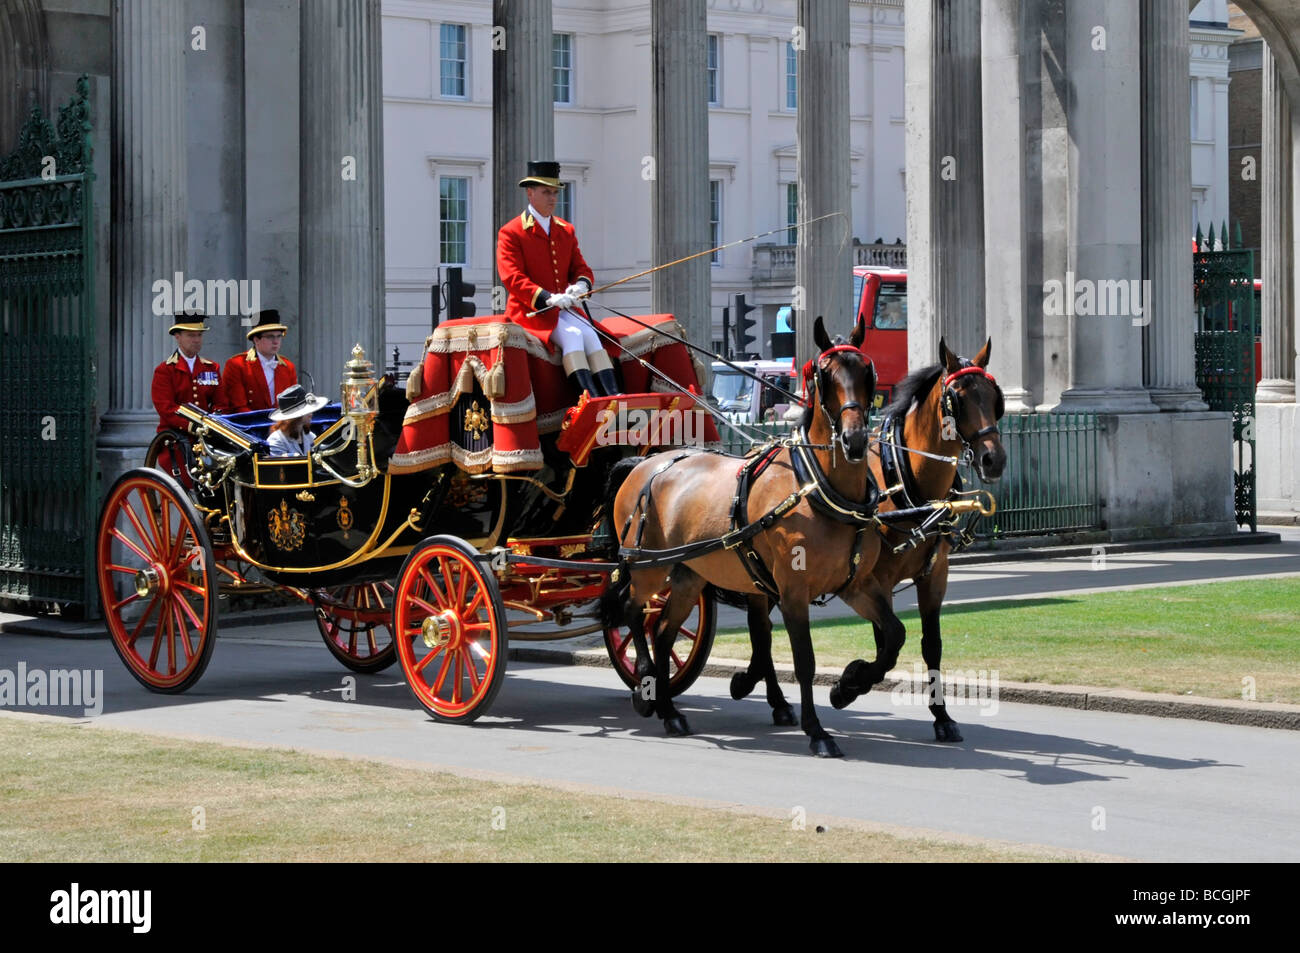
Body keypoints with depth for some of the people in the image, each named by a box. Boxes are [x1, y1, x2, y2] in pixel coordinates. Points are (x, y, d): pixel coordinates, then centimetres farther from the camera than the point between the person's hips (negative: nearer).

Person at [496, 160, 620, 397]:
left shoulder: (566, 230, 16)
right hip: (530, 311, -6)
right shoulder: (510, 233, -3)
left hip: (563, 308, 6)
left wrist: (581, 285, -12)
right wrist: (547, 298, -27)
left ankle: (613, 396, -36)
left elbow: (580, 268, 16)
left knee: (590, 334, -23)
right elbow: (512, 278, -13)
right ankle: (591, 398, -42)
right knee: (571, 334, -30)